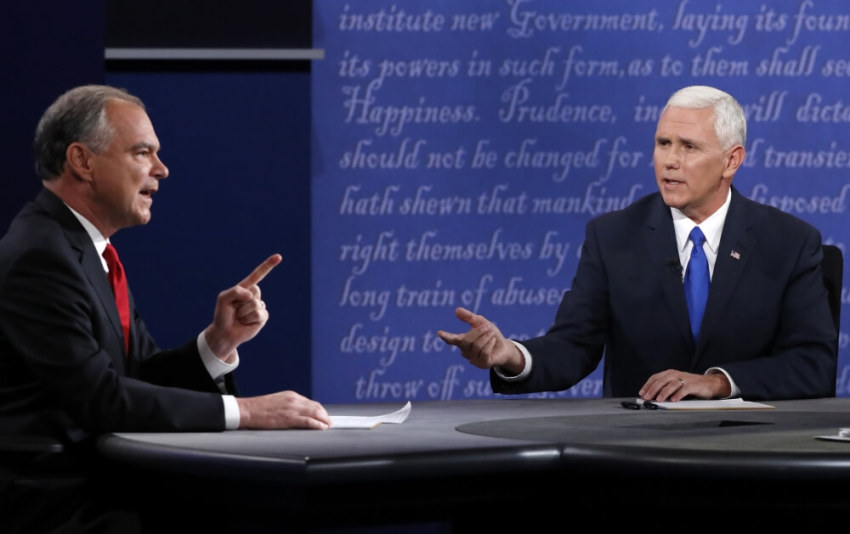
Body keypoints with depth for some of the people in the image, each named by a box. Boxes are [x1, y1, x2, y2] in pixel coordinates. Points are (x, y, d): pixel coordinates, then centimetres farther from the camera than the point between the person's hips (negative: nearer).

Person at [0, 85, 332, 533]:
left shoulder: (79, 246, 14)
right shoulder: (37, 257, -16)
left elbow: (143, 378, 14)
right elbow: (99, 397, -24)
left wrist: (219, 341, -5)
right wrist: (242, 411, -21)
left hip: (93, 487, 9)